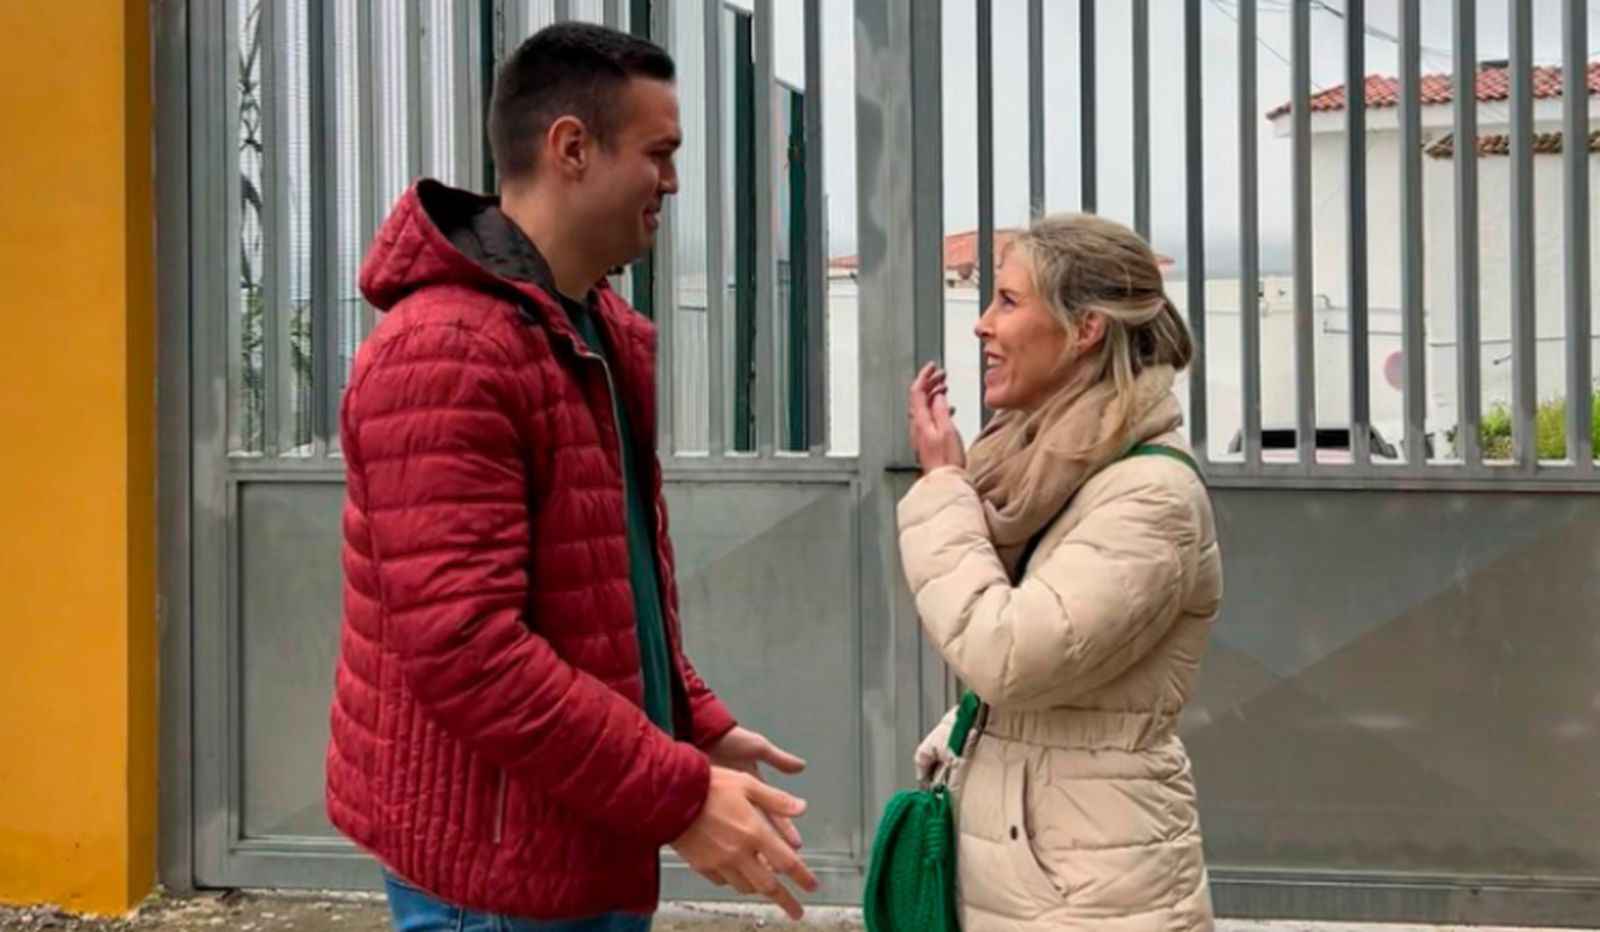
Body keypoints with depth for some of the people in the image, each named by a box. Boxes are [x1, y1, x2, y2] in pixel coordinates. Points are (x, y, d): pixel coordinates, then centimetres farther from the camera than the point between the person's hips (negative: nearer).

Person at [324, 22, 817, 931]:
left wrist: (698, 727, 7)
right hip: (503, 855, -9)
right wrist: (678, 794, -24)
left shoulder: (601, 331, 12)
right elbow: (463, 647, -26)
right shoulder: (445, 353, -20)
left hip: (585, 841, 9)